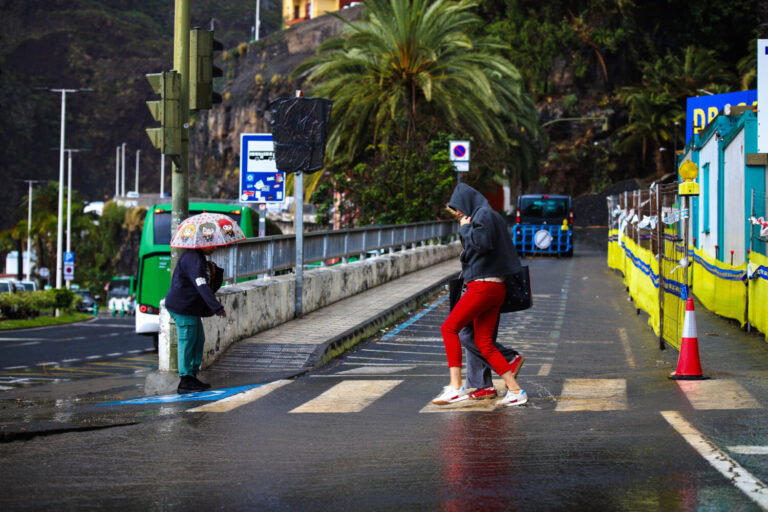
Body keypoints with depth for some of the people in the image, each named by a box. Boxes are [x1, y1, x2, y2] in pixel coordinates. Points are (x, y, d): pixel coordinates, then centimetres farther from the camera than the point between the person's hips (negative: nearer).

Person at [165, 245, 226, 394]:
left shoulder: (199, 257, 13)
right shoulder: (193, 259, -22)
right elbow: (202, 286, -31)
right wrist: (217, 308, -35)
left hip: (190, 308, 11)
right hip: (182, 308, -11)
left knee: (199, 340, 15)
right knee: (187, 342, -7)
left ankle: (192, 375, 22)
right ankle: (185, 382, -3)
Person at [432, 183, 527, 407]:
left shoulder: (483, 214, -7)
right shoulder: (487, 215, 21)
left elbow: (481, 243, -22)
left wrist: (465, 228, -8)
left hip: (484, 285, -10)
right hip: (493, 287, 10)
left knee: (449, 328, -10)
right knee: (483, 343, 7)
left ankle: (455, 386, -17)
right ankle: (515, 390, 2)